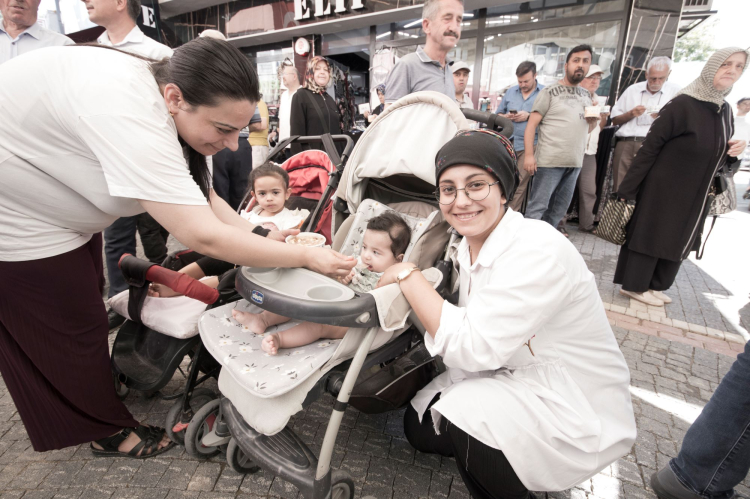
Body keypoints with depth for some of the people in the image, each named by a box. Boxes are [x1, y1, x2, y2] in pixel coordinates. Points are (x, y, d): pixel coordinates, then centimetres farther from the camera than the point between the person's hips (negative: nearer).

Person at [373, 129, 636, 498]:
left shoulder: (538, 250, -29)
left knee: (459, 415, -24)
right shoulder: (469, 246, -3)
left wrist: (408, 275, -25)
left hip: (580, 409, -7)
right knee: (419, 425, 6)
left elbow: (472, 347, -31)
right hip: (514, 377, 8)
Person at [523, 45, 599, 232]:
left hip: (575, 162, 7)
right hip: (549, 161, -7)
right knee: (537, 207, -8)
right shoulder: (550, 91, -1)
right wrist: (529, 154, -17)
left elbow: (584, 129, 24)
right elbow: (531, 125, -7)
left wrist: (594, 121, 1)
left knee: (559, 210, 12)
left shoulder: (587, 95, 17)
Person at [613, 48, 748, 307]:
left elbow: (715, 155, 17)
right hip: (664, 189, -8)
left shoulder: (725, 111, 8)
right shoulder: (682, 105, -14)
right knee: (650, 236, 2)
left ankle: (653, 285, 28)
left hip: (696, 195, 8)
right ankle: (634, 286, 17)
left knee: (677, 241, 14)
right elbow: (650, 147, -17)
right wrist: (627, 189, -20)